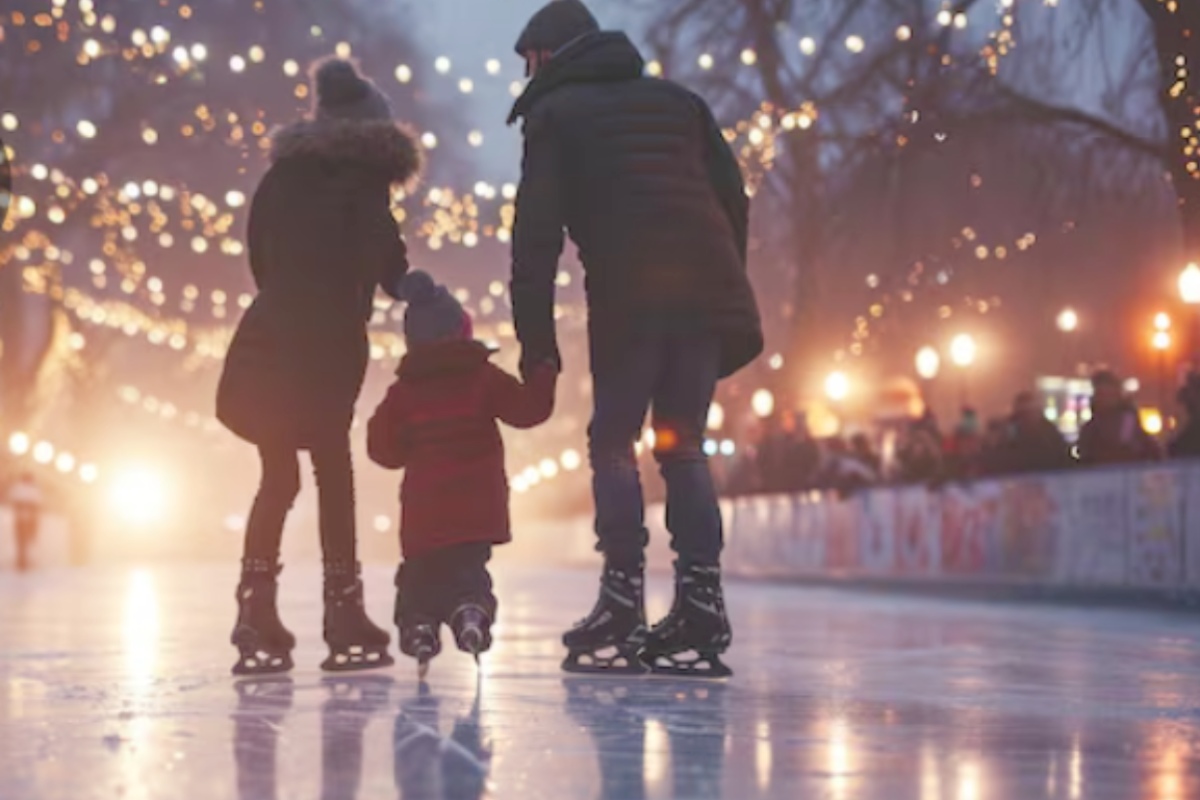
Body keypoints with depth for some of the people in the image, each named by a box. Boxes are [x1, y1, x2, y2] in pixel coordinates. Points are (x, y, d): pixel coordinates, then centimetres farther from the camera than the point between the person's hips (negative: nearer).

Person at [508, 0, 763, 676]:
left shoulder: (555, 114, 12)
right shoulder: (677, 100, 26)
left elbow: (537, 232, 2)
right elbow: (735, 200, 19)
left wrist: (536, 337, 0)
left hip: (626, 297, -5)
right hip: (708, 290, 5)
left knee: (613, 444, 4)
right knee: (683, 446, 10)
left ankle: (623, 607, -5)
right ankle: (702, 609, 3)